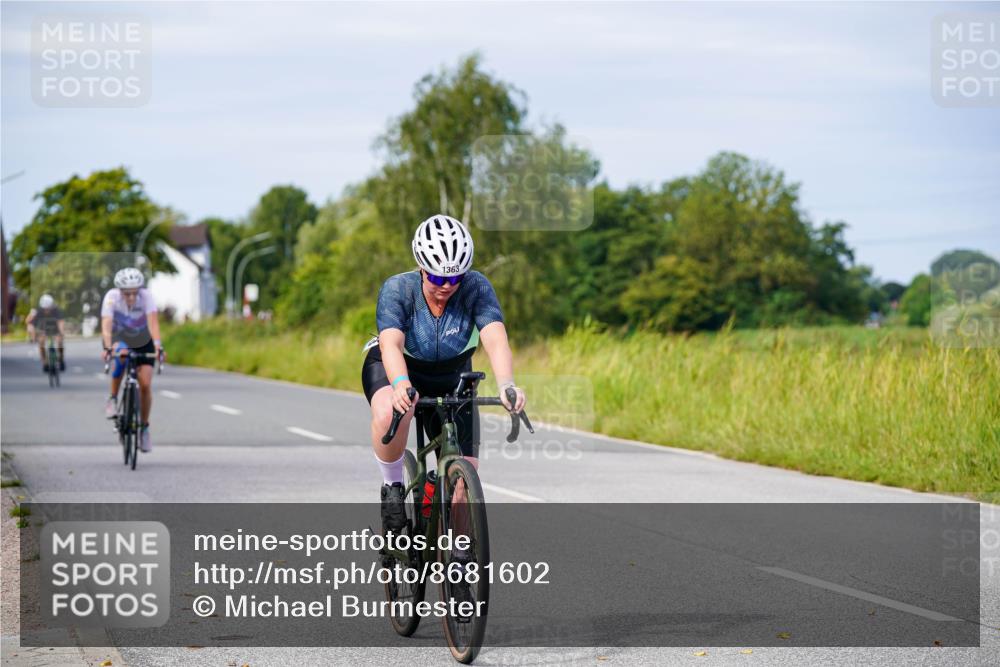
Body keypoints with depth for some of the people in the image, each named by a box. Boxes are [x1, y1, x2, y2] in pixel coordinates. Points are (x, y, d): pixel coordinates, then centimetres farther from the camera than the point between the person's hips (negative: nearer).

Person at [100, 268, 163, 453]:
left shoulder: (146, 296, -29)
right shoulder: (112, 297, -29)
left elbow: (153, 322, -40)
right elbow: (106, 326, -39)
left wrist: (157, 345, -56)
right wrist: (108, 348, -55)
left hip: (143, 342, 1)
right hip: (120, 339, -1)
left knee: (145, 384, -12)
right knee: (121, 355, -36)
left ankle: (144, 427, 9)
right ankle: (113, 399, -14)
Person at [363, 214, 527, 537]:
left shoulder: (476, 288, -25)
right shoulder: (396, 289, -27)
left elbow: (496, 340, -39)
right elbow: (391, 344, -42)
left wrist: (506, 384, -59)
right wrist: (400, 385, -63)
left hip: (449, 377, 2)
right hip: (396, 368, -2)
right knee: (391, 412, -39)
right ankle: (392, 486, -13)